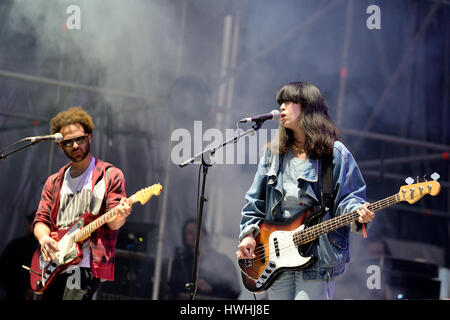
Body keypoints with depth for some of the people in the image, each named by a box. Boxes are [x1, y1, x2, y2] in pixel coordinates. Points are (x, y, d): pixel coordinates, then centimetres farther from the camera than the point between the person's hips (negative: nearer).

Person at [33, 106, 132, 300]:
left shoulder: (110, 175, 4)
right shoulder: (54, 182, 19)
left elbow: (112, 222, -4)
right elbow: (41, 219, 14)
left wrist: (119, 216, -28)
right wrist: (44, 238, -9)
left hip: (86, 264, -5)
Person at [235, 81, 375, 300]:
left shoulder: (335, 154, -1)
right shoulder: (273, 153, 13)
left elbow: (348, 198, -2)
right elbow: (255, 201, 15)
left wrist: (357, 213, -23)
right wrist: (248, 233, 3)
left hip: (317, 257, -5)